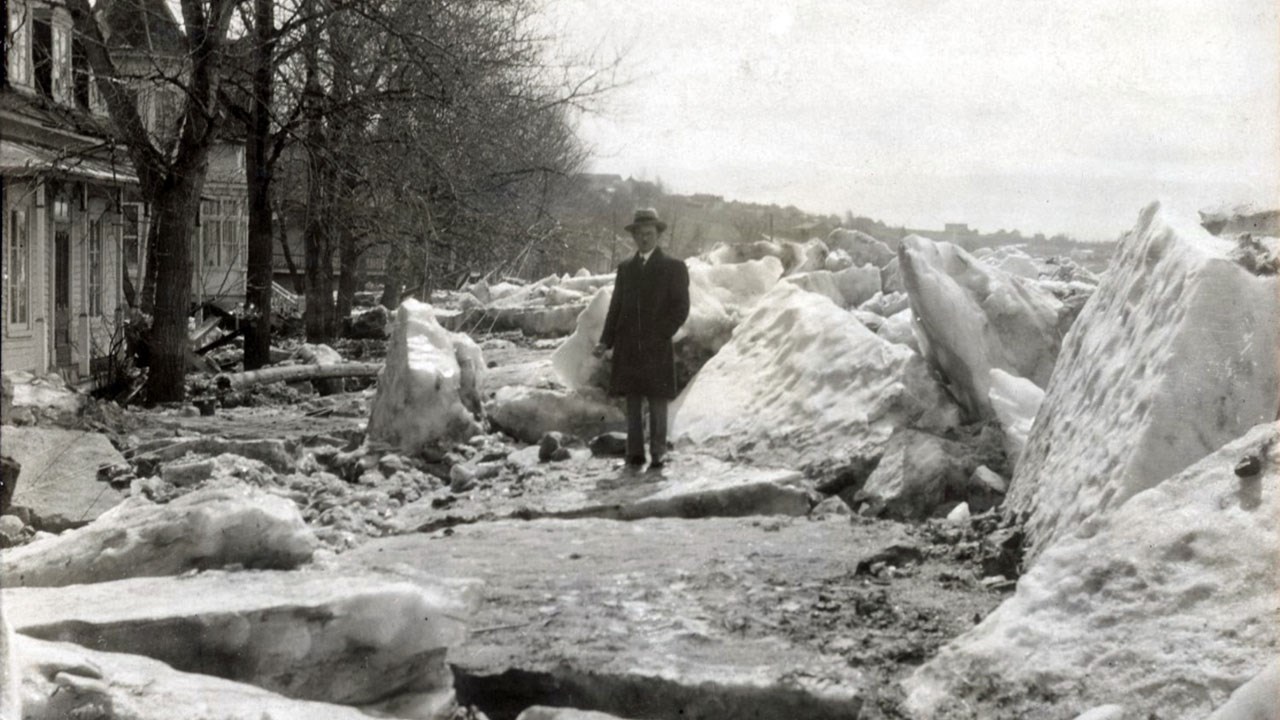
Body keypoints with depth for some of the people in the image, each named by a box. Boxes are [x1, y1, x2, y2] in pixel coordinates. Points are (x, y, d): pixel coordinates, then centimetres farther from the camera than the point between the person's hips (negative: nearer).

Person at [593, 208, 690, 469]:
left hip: (656, 349, -3)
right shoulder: (625, 268, 16)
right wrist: (605, 342, 2)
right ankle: (635, 454, 6)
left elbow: (681, 308, -1)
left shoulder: (674, 267, 4)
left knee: (657, 402, -2)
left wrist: (660, 335, -13)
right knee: (632, 401, 4)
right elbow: (616, 307, 14)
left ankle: (658, 453, 3)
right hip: (628, 348, 4)